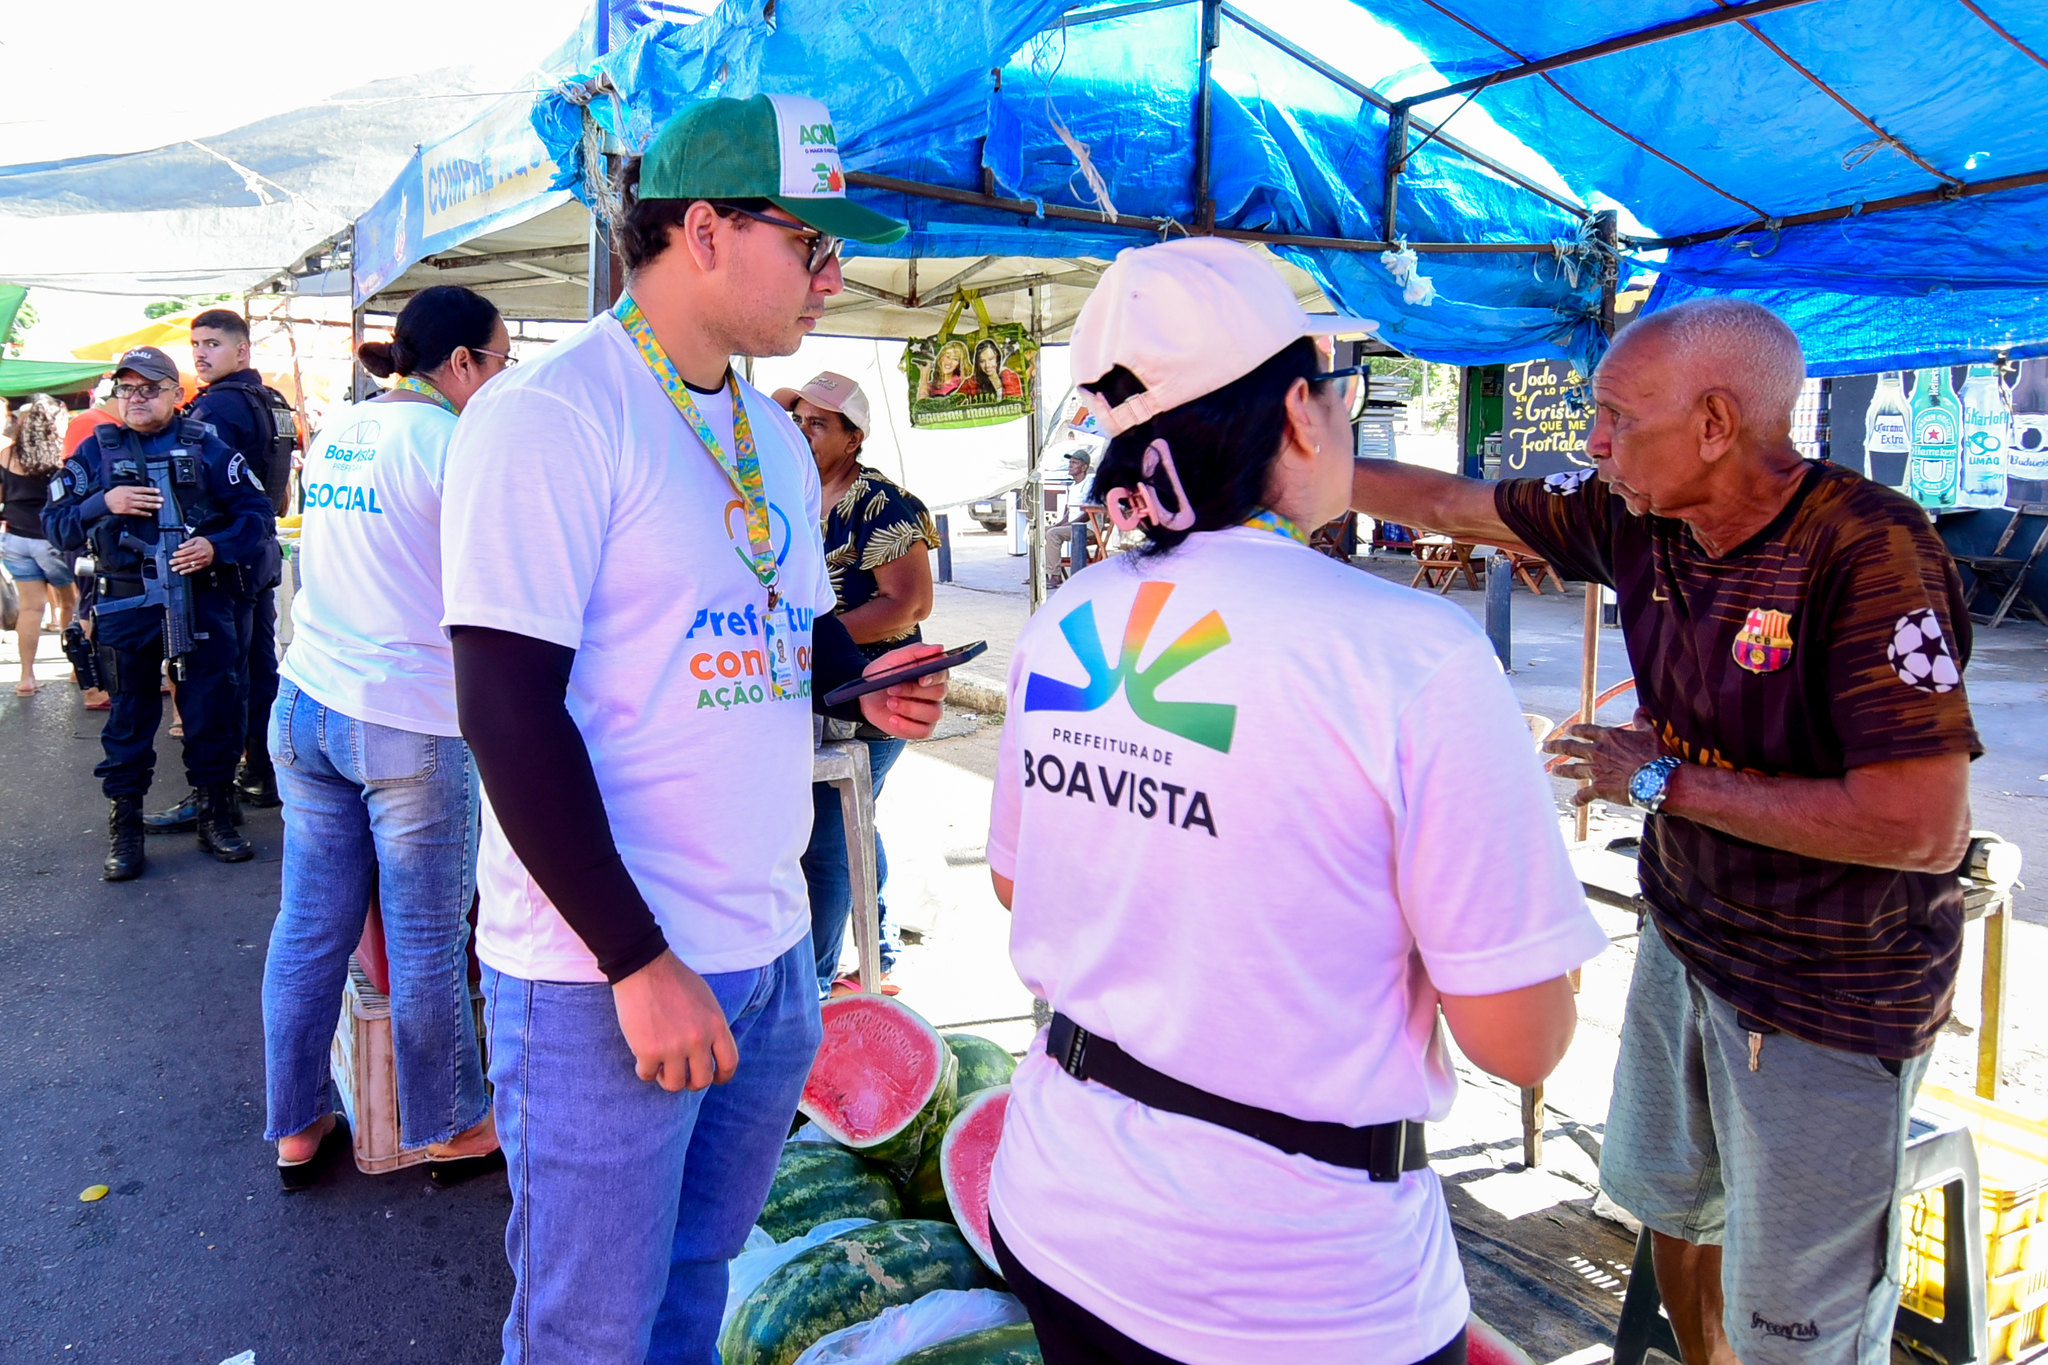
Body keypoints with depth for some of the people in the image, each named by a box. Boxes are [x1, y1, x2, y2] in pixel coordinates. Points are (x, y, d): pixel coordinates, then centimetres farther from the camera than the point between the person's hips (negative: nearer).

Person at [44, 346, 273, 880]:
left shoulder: (206, 446, 5)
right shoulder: (95, 451, 8)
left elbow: (256, 512, 1)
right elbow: (56, 524, 6)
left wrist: (217, 546, -15)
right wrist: (102, 503, -12)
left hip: (202, 600, -1)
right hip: (125, 609, 1)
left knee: (212, 711, 4)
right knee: (129, 717, 8)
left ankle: (216, 817, 18)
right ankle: (124, 830, 18)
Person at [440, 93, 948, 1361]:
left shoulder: (773, 432, 11)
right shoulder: (550, 413, -14)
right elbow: (511, 714, -19)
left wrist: (863, 674, -2)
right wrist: (639, 961, -20)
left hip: (771, 948, 7)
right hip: (607, 971, -7)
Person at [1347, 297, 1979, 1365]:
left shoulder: (1871, 554, -28)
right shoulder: (1639, 517, -8)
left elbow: (1925, 828, -32)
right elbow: (1449, 503, 4)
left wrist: (1664, 782, -23)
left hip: (1829, 995, -7)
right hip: (1681, 942, 7)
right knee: (1671, 1202, 27)